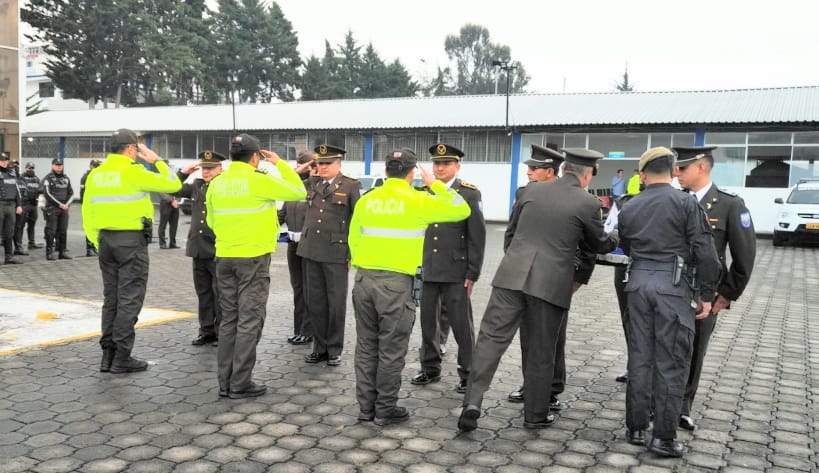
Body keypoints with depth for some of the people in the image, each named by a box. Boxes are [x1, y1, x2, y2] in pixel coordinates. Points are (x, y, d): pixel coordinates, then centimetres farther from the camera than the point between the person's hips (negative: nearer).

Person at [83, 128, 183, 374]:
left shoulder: (95, 174, 8)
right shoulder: (133, 172, -12)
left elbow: (88, 215, 11)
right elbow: (173, 185, -8)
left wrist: (98, 243, 18)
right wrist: (156, 160, 4)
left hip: (106, 241, 7)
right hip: (131, 241, -7)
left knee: (111, 299, 14)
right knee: (129, 300, -1)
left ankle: (108, 354, 18)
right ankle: (122, 357, 3)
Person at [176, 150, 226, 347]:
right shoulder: (196, 186, 12)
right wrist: (184, 172, 9)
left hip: (218, 250, -6)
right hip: (198, 249, 6)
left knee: (220, 293, 1)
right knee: (203, 293, 13)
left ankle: (222, 332, 11)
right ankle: (207, 331, 22)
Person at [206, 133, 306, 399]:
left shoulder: (216, 184, 5)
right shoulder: (259, 180, -12)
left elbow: (212, 221, 15)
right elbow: (299, 192, -3)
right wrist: (280, 164, 7)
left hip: (224, 258, 6)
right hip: (254, 258, -6)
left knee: (229, 319, 12)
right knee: (249, 321, 1)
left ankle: (225, 382, 17)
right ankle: (240, 384, 4)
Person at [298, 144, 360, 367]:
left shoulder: (351, 186, -2)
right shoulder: (313, 184, 13)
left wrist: (353, 253, -7)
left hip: (336, 251, -5)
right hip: (311, 250, 5)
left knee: (336, 303, 3)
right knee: (315, 302, 9)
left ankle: (335, 350, 15)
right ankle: (320, 347, 20)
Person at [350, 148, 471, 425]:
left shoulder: (366, 200, 7)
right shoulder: (417, 200, -6)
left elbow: (353, 239, 13)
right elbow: (462, 210, 0)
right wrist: (434, 184, 8)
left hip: (363, 279, 5)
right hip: (396, 282, -5)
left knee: (366, 346, 13)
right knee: (392, 349, 5)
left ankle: (366, 406, 21)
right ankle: (385, 410, 13)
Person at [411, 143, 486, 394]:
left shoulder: (469, 193, -3)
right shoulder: (422, 192, 9)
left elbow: (477, 236, -5)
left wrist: (472, 273, -9)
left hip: (455, 271, -4)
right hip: (426, 269, 4)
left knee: (461, 324, 1)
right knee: (428, 321, 12)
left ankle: (468, 374, 13)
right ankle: (430, 368, 27)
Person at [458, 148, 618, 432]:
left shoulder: (532, 190, 8)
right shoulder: (588, 204, -2)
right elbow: (599, 245, 13)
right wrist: (615, 238, 36)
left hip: (512, 276, 2)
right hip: (551, 284, -2)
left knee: (491, 339, 3)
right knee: (541, 353, 11)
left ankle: (472, 402, -8)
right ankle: (535, 415, 23)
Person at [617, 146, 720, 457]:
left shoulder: (628, 208, 8)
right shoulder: (685, 202, -5)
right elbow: (705, 252, -8)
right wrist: (706, 294, -1)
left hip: (638, 281, 4)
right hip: (672, 283, -4)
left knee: (639, 356, 12)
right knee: (671, 361, 2)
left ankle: (635, 428, 18)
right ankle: (663, 437, 6)